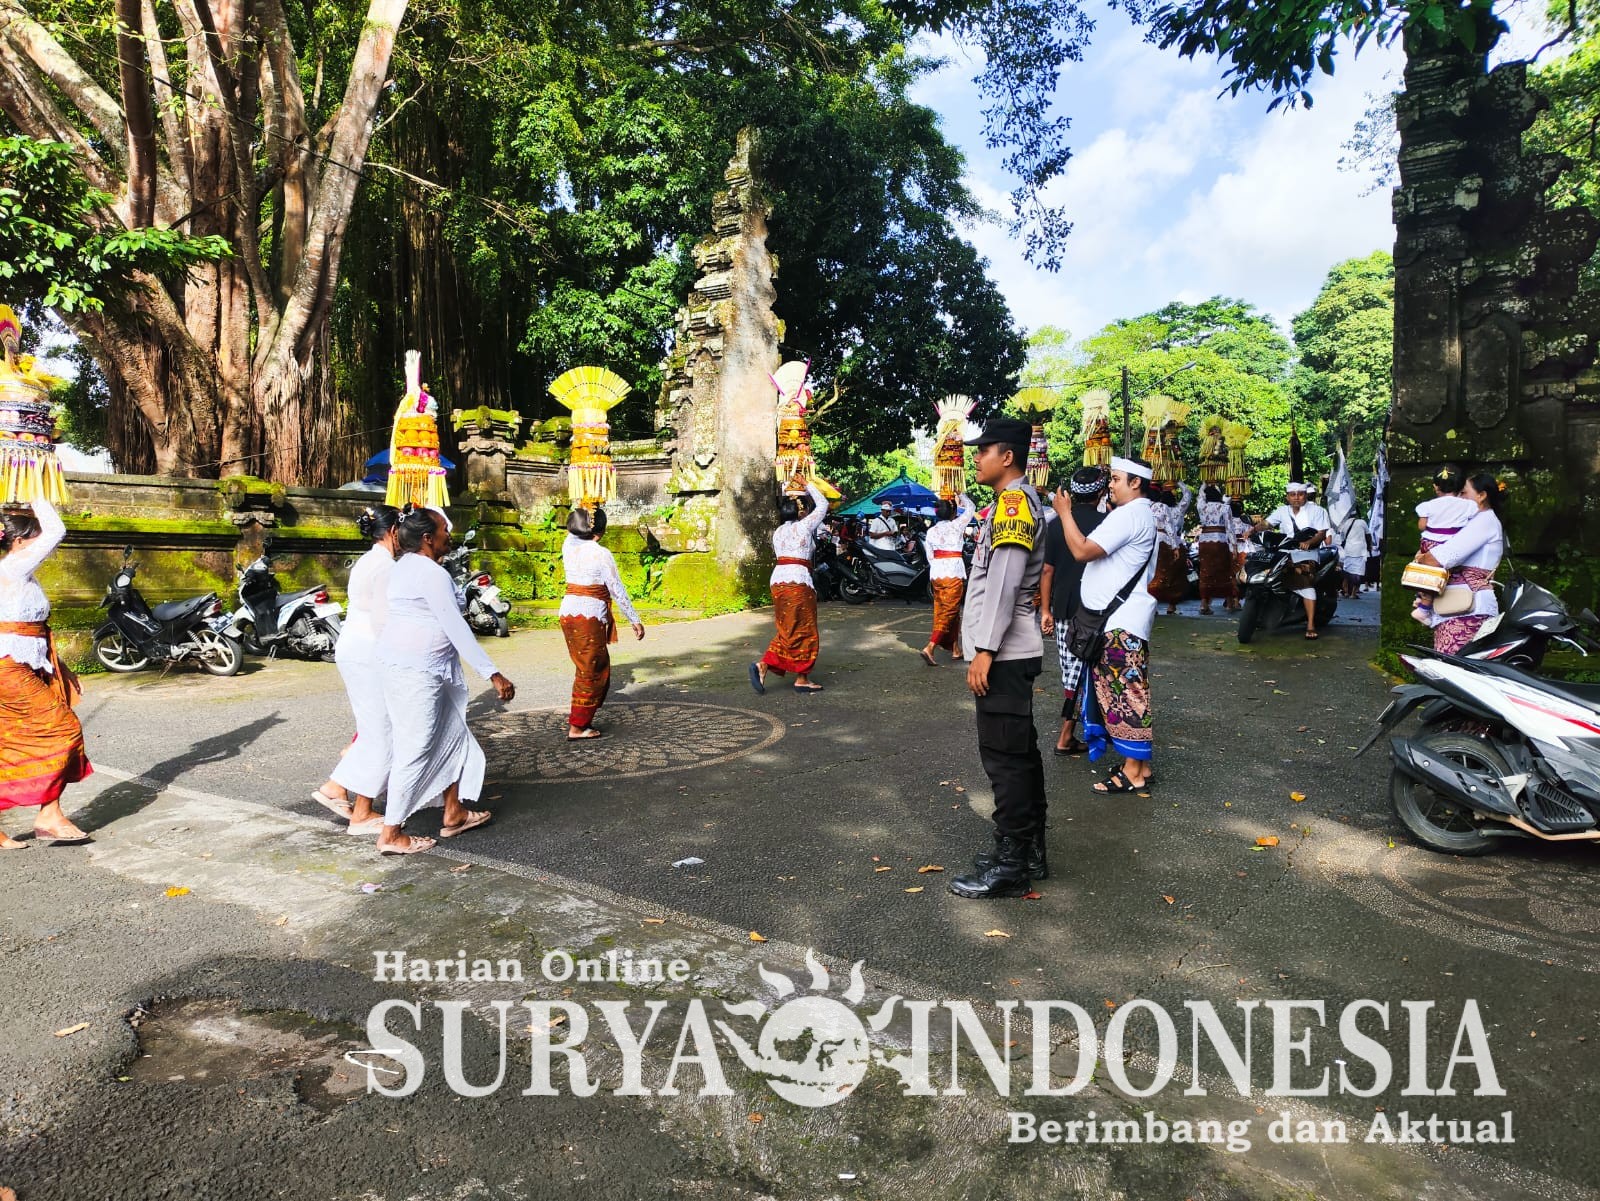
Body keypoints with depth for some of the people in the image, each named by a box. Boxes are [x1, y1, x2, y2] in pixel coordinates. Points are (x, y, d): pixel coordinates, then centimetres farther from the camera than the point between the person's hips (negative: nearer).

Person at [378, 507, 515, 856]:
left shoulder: (405, 566, 12)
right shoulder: (431, 574, -18)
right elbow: (457, 629, -23)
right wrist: (493, 674, -23)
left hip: (404, 666, 10)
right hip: (417, 672, -10)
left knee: (452, 735, 16)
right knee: (415, 749, -2)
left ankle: (454, 813, 26)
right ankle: (391, 834, 7)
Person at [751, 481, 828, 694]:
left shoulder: (778, 532, 17)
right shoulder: (803, 526, -1)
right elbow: (823, 505, 8)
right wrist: (810, 486, 19)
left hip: (777, 579, 7)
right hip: (798, 580, -7)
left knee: (787, 630, 13)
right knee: (803, 631, 2)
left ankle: (763, 665, -1)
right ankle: (802, 679, 6)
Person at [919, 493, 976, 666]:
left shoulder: (930, 532, 9)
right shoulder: (956, 526, -3)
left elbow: (930, 557, 10)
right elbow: (971, 508, 9)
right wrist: (961, 494, 21)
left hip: (936, 573, 6)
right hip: (953, 573, -6)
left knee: (940, 611, 11)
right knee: (948, 612, -5)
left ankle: (955, 648, 19)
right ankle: (929, 648, -18)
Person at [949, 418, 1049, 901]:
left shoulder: (1014, 500, -12)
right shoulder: (1018, 502, 19)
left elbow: (1004, 582, -21)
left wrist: (985, 649, -21)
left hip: (1003, 654, -10)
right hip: (1010, 652, 10)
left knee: (1005, 757, -6)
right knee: (1019, 752, 13)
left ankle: (1009, 865, 1)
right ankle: (1030, 852, 22)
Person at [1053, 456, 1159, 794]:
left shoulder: (1127, 515, -16)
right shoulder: (1143, 514, 19)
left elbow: (1082, 551, -21)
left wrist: (1065, 513, -11)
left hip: (1122, 621, -11)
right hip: (1119, 616, 11)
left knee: (1126, 692, -6)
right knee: (1124, 690, 14)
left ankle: (1133, 772, -1)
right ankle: (1136, 762, 21)